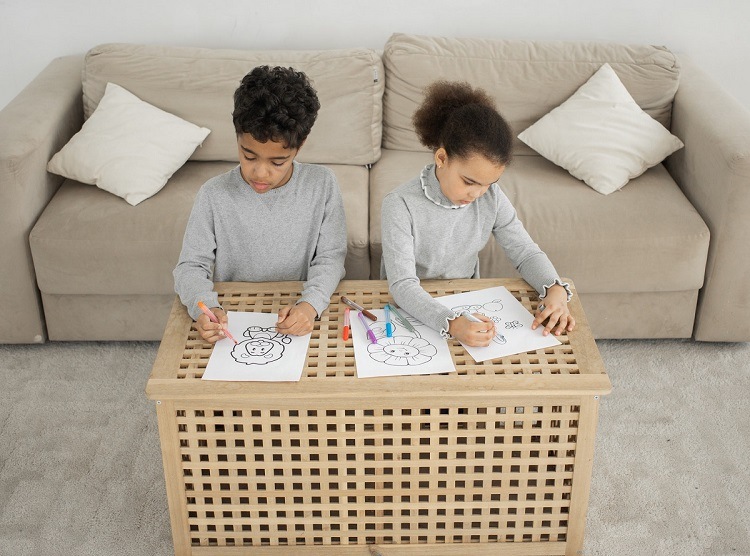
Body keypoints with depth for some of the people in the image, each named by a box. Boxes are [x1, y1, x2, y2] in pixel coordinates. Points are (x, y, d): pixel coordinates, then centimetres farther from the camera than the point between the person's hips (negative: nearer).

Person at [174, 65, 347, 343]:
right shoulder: (214, 195, -7)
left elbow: (330, 257, -3)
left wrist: (310, 305, -22)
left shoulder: (322, 185, -5)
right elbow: (191, 266, -4)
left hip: (297, 322, 2)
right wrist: (205, 308, -25)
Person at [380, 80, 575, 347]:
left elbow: (525, 252, 0)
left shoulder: (491, 197, -8)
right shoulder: (401, 205, -23)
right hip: (412, 312, -3)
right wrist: (451, 324, -44)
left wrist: (555, 289, -20)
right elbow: (403, 284, -28)